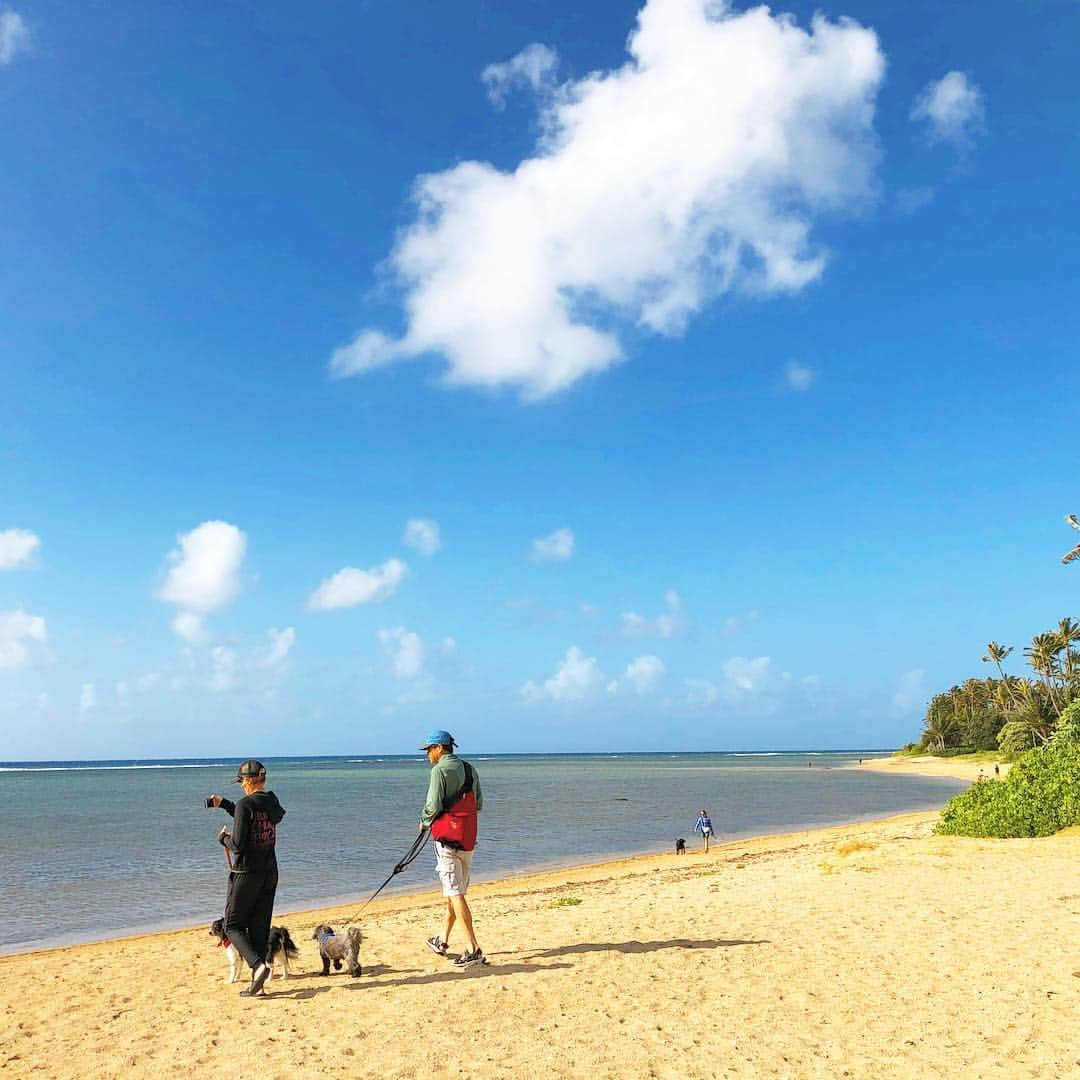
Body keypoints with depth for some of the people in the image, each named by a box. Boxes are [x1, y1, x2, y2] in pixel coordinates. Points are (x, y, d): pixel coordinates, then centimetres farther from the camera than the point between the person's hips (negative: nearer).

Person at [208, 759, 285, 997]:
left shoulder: (246, 804, -16)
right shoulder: (272, 803, 7)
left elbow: (238, 844, -19)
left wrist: (223, 837, 2)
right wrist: (224, 803, 27)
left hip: (246, 873, -7)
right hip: (270, 872, 7)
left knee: (234, 925, 6)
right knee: (260, 928, 11)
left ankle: (258, 964, -15)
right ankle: (257, 985, 12)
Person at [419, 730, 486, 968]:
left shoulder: (439, 771, -11)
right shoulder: (469, 769, 12)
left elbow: (433, 805, -16)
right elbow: (479, 804, 14)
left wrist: (424, 822, 3)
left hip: (448, 836, -8)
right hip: (468, 837, 8)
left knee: (455, 893, -7)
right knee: (455, 891, 18)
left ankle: (474, 949, -12)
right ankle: (443, 941, 31)